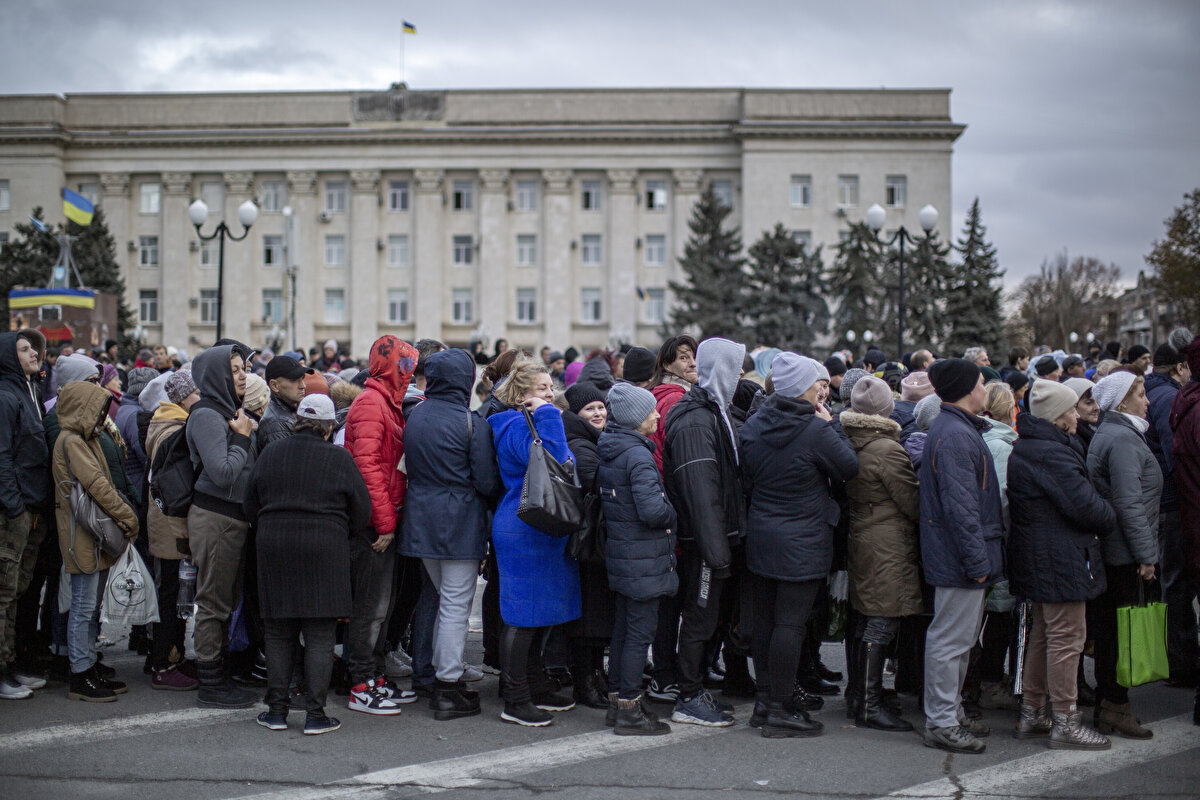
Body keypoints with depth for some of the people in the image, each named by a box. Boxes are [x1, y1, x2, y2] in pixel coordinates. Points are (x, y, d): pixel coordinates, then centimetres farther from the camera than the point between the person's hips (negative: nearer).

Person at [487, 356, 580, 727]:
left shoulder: (530, 424, 17)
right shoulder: (517, 427, -15)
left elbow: (561, 465, 21)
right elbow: (551, 461, -29)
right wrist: (547, 416, -24)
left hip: (543, 530, 11)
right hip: (524, 532, -11)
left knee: (538, 615, 16)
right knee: (524, 615, -5)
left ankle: (535, 688, 26)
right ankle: (515, 701, 1)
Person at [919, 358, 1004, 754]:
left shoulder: (959, 429, 16)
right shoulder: (955, 436, -20)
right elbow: (961, 506, -23)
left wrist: (980, 555, 20)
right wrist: (977, 560, -21)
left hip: (958, 556, 11)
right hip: (960, 557, -11)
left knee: (961, 637, 18)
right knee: (951, 639, -4)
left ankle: (950, 711, 28)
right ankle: (941, 722, 3)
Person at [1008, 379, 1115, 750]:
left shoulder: (1024, 448, 13)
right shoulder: (1051, 453, -21)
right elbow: (1084, 506, -23)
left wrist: (1101, 513, 11)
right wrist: (1111, 516, -4)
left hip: (1034, 559, 11)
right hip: (1061, 560, -11)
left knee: (1043, 634, 18)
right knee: (1067, 638, -3)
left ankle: (1031, 714, 25)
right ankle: (1064, 722, 4)